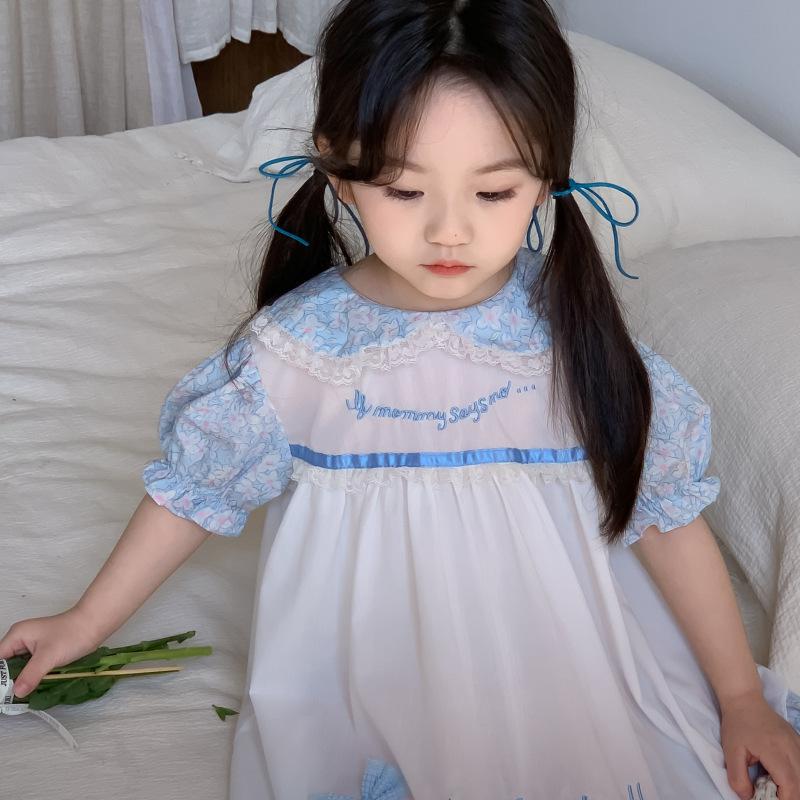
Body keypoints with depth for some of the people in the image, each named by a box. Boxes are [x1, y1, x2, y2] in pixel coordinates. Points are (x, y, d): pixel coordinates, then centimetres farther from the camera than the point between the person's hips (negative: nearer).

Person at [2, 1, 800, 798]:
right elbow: (194, 487, 0)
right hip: (367, 682, 0)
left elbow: (666, 514, -6)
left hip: (555, 662, 0)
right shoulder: (300, 346, -14)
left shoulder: (573, 332, -15)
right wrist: (84, 623, 6)